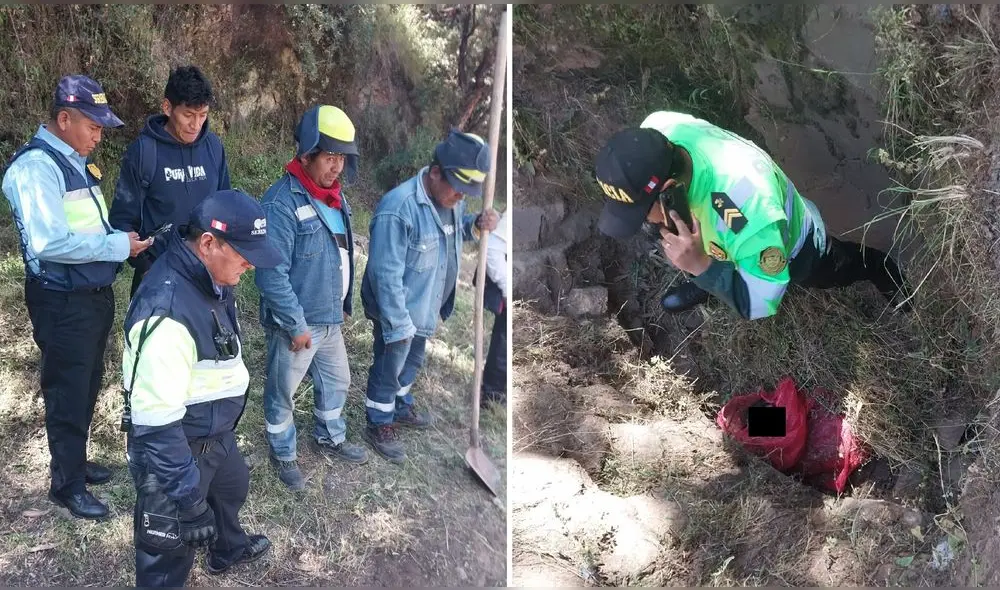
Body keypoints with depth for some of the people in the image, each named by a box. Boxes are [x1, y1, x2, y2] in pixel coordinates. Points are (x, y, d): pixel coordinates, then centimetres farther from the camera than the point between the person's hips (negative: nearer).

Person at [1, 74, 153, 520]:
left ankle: (75, 462, 38)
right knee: (67, 394, 5)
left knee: (88, 386, 21)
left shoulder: (75, 161, 9)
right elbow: (49, 242, -31)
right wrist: (118, 246, -23)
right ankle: (66, 484, 20)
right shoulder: (36, 165, -20)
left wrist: (122, 241, 0)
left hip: (95, 294, 9)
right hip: (63, 303, -9)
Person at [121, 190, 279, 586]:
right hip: (176, 447, -10)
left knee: (232, 487, 34)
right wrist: (188, 499, -30)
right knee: (171, 546, 8)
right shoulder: (167, 314, -36)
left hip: (214, 432, 10)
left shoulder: (209, 278, -5)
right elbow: (156, 424, -34)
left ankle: (228, 550, 63)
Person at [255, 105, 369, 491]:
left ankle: (330, 437, 46)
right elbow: (271, 275, -26)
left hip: (330, 319, 8)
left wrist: (343, 305, 17)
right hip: (295, 324, -8)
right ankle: (283, 455, 32)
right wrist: (297, 325, -22)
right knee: (282, 393, 12)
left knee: (337, 381, 24)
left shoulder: (334, 197, 4)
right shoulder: (281, 203, -23)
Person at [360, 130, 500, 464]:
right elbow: (386, 275, -30)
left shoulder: (451, 197, -6)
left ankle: (401, 408, 51)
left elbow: (454, 230, 15)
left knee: (411, 363, 28)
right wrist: (399, 324, -26)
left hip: (425, 307, 8)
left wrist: (477, 225, -8)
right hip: (397, 311, -8)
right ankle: (378, 427, 33)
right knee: (387, 371, 12)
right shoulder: (398, 208, -33)